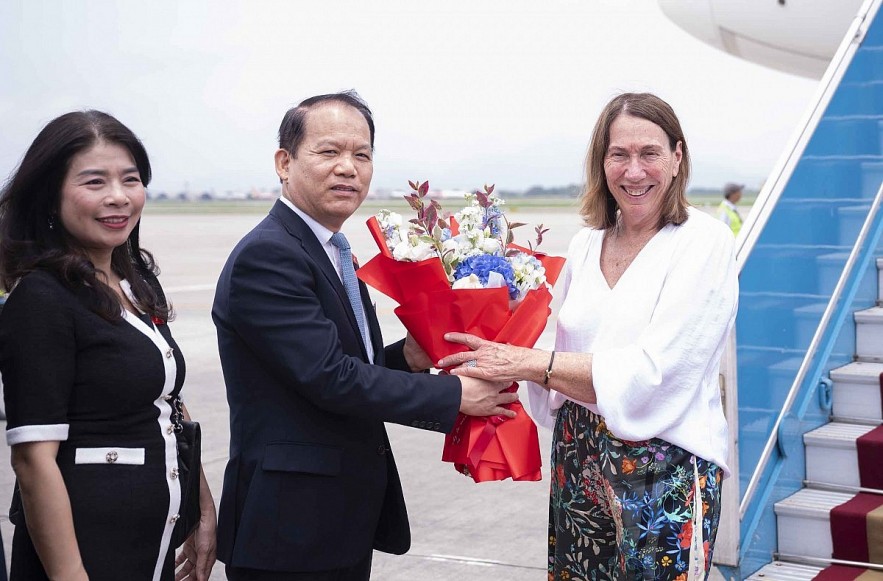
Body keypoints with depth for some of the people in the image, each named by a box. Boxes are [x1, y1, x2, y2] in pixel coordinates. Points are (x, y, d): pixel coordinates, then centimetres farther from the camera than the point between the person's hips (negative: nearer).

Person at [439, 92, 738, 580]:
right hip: (578, 462, 5)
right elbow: (567, 352, 11)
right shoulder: (586, 245, 6)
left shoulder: (705, 242, -11)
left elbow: (651, 371, -19)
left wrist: (528, 363, -21)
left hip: (663, 471, -5)